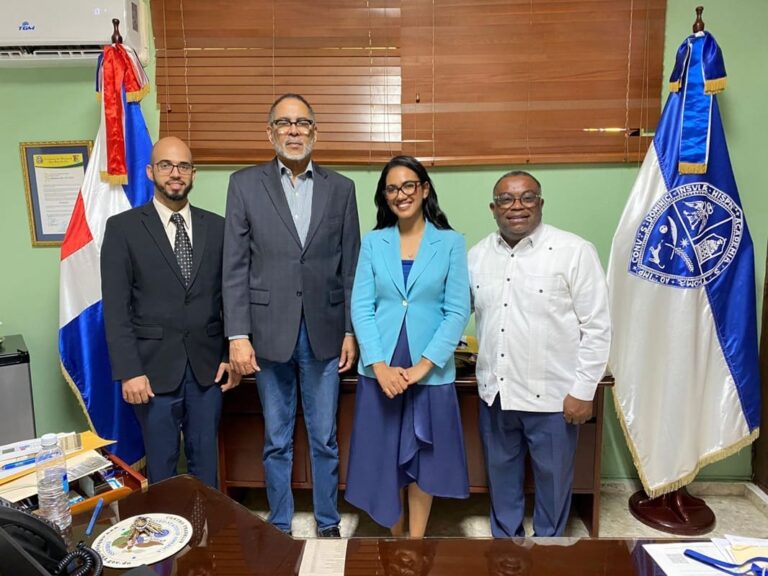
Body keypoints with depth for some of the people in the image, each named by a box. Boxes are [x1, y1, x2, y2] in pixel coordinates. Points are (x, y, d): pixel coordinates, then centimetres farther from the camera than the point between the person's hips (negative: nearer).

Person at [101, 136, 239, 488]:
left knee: (205, 460, 14)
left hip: (207, 363, 2)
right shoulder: (123, 227, -2)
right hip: (154, 365, -2)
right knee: (161, 465, 12)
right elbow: (116, 308, -6)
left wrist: (232, 354, 2)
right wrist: (129, 371, -11)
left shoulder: (217, 227, 5)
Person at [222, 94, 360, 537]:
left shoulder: (341, 188, 5)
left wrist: (351, 331, 1)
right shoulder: (245, 184, 2)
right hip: (269, 331, 0)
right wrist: (238, 335, -7)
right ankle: (280, 526, 32)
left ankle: (328, 525, 32)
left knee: (325, 439, 12)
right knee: (277, 441, 13)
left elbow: (351, 267, 5)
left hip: (324, 333, 1)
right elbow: (235, 266, -1)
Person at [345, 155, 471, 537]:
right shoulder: (373, 242, 4)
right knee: (382, 458, 11)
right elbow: (361, 306, -2)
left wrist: (422, 366, -14)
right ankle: (396, 537, 32)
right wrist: (380, 365, -13)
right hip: (380, 369, 2)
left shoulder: (451, 243, -1)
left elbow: (457, 311, -5)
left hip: (430, 371, -1)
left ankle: (416, 541, 28)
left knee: (423, 459, 11)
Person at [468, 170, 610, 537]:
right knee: (501, 476, 19)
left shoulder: (574, 252, -10)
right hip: (495, 392, 4)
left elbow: (597, 327, -9)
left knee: (552, 479, 14)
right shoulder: (478, 254, 4)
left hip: (552, 394, -4)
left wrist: (583, 390, -11)